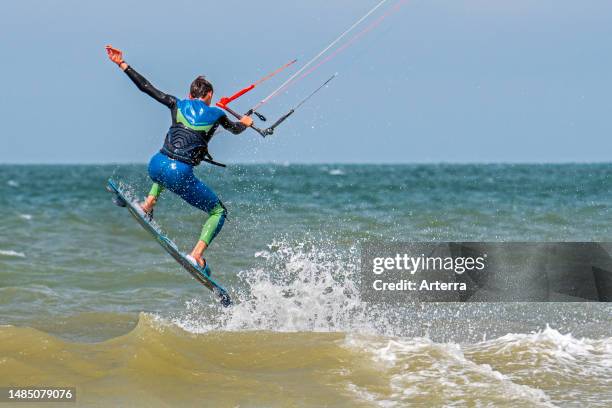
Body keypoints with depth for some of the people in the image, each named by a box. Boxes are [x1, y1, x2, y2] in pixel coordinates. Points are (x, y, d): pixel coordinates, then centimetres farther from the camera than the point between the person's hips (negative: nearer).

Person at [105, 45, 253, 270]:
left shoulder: (178, 105, 12)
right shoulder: (216, 114, 8)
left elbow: (145, 86, 14)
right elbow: (236, 129, 30)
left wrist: (121, 63, 21)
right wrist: (245, 123, 54)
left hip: (156, 166, 4)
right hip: (180, 175, -4)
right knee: (219, 212, 14)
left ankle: (149, 203, 26)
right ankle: (196, 255, -7)